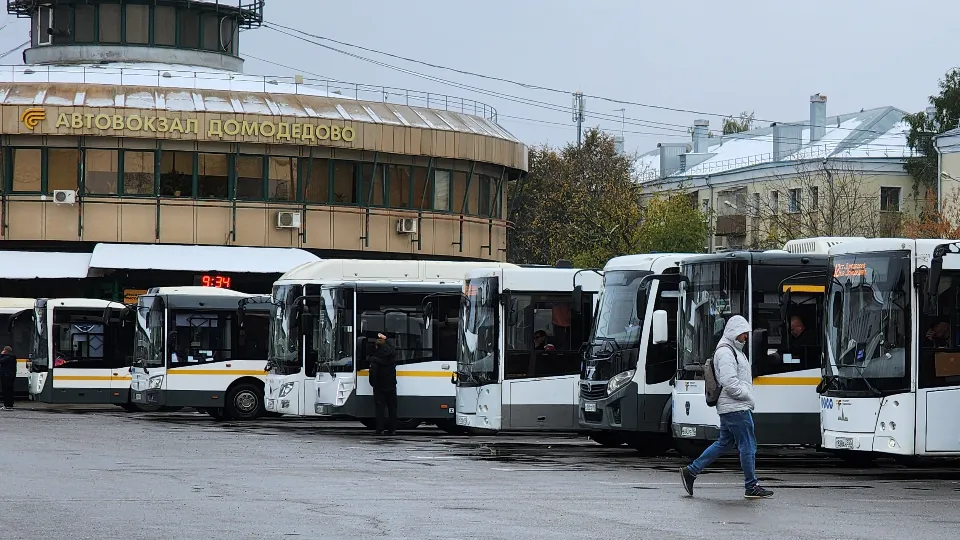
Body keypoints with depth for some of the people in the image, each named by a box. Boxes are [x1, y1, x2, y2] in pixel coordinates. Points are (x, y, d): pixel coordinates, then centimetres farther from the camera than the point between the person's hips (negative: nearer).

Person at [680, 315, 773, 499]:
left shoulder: (734, 350, 21)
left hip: (730, 408, 11)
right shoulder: (725, 352, -14)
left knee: (724, 443, 14)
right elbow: (729, 382, -22)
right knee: (748, 445, -5)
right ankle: (751, 487, 1)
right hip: (736, 408, -11)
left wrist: (747, 396, 12)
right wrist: (747, 395, -13)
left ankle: (690, 471, 16)